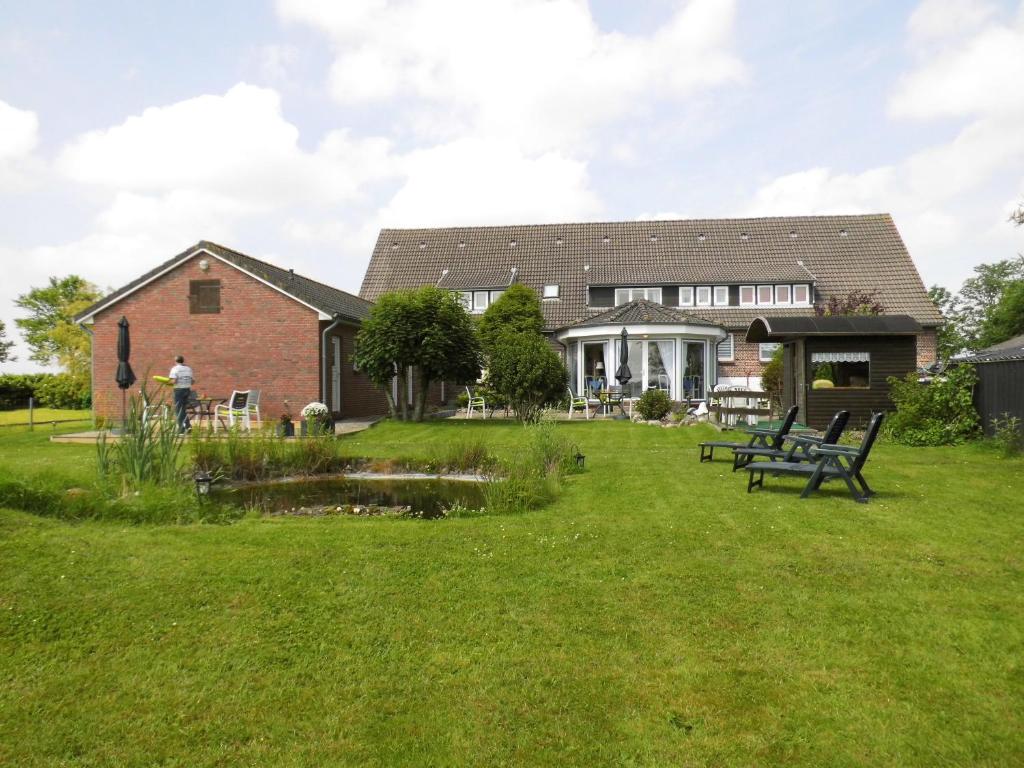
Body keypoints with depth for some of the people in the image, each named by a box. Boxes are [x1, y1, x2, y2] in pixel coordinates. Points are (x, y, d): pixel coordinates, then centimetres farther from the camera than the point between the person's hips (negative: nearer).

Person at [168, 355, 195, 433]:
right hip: (187, 389, 5)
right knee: (184, 408, 17)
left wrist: (169, 383, 1)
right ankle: (188, 425, 4)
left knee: (178, 409, 3)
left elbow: (173, 381, -17)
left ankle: (181, 428, 4)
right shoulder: (188, 369, 9)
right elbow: (193, 381, 9)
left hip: (179, 390, -5)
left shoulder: (175, 369, -8)